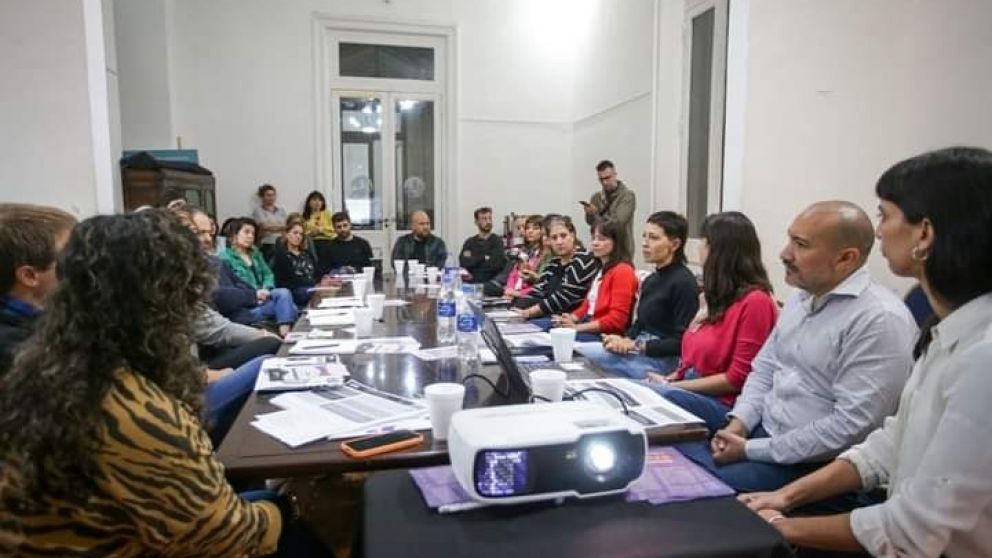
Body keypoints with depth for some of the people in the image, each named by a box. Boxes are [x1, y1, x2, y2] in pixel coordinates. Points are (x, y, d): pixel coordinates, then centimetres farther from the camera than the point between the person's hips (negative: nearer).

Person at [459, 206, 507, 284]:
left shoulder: (497, 241, 4)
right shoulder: (470, 242, 12)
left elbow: (497, 264, -10)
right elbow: (463, 263, -1)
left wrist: (472, 259, 0)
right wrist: (484, 258, -7)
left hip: (491, 283, -2)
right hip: (471, 282, 2)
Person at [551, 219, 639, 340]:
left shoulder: (622, 271, -10)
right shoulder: (600, 270, 20)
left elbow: (616, 320, -17)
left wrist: (578, 327, -19)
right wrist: (569, 319, 0)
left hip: (607, 335, -9)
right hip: (589, 328, 9)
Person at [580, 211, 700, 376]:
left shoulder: (684, 282, -11)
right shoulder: (650, 280, 17)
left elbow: (682, 342, -16)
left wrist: (636, 346, -17)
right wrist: (625, 340, -3)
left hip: (663, 359, -8)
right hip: (638, 353, 8)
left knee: (586, 363, -23)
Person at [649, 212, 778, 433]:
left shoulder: (755, 301, -12)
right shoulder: (716, 296, 14)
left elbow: (737, 379, -14)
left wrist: (673, 386, -13)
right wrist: (670, 379, 2)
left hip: (725, 404, -7)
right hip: (690, 389, 7)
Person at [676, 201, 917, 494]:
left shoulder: (881, 320, -19)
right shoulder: (802, 297, 8)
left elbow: (851, 426, -23)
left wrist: (751, 450, -18)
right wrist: (738, 424, -2)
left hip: (815, 464, -8)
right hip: (761, 432, 8)